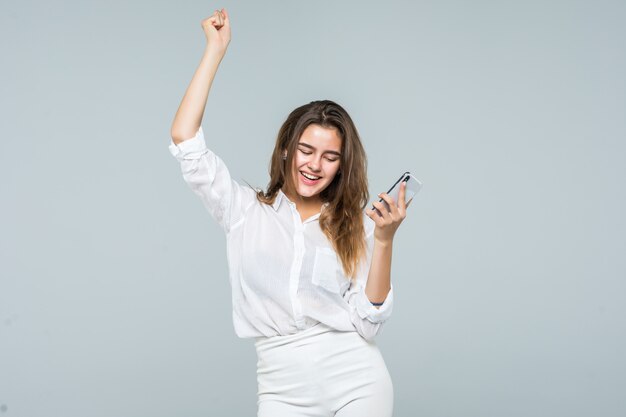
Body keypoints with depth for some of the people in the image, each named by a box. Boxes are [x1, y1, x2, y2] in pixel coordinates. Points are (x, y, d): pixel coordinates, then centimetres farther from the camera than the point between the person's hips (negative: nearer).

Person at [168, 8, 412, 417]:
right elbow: (185, 141, -5)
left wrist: (384, 240, -13)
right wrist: (216, 48, -3)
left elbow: (368, 321, -3)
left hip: (359, 383, 0)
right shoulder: (246, 212, 5)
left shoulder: (355, 227, 5)